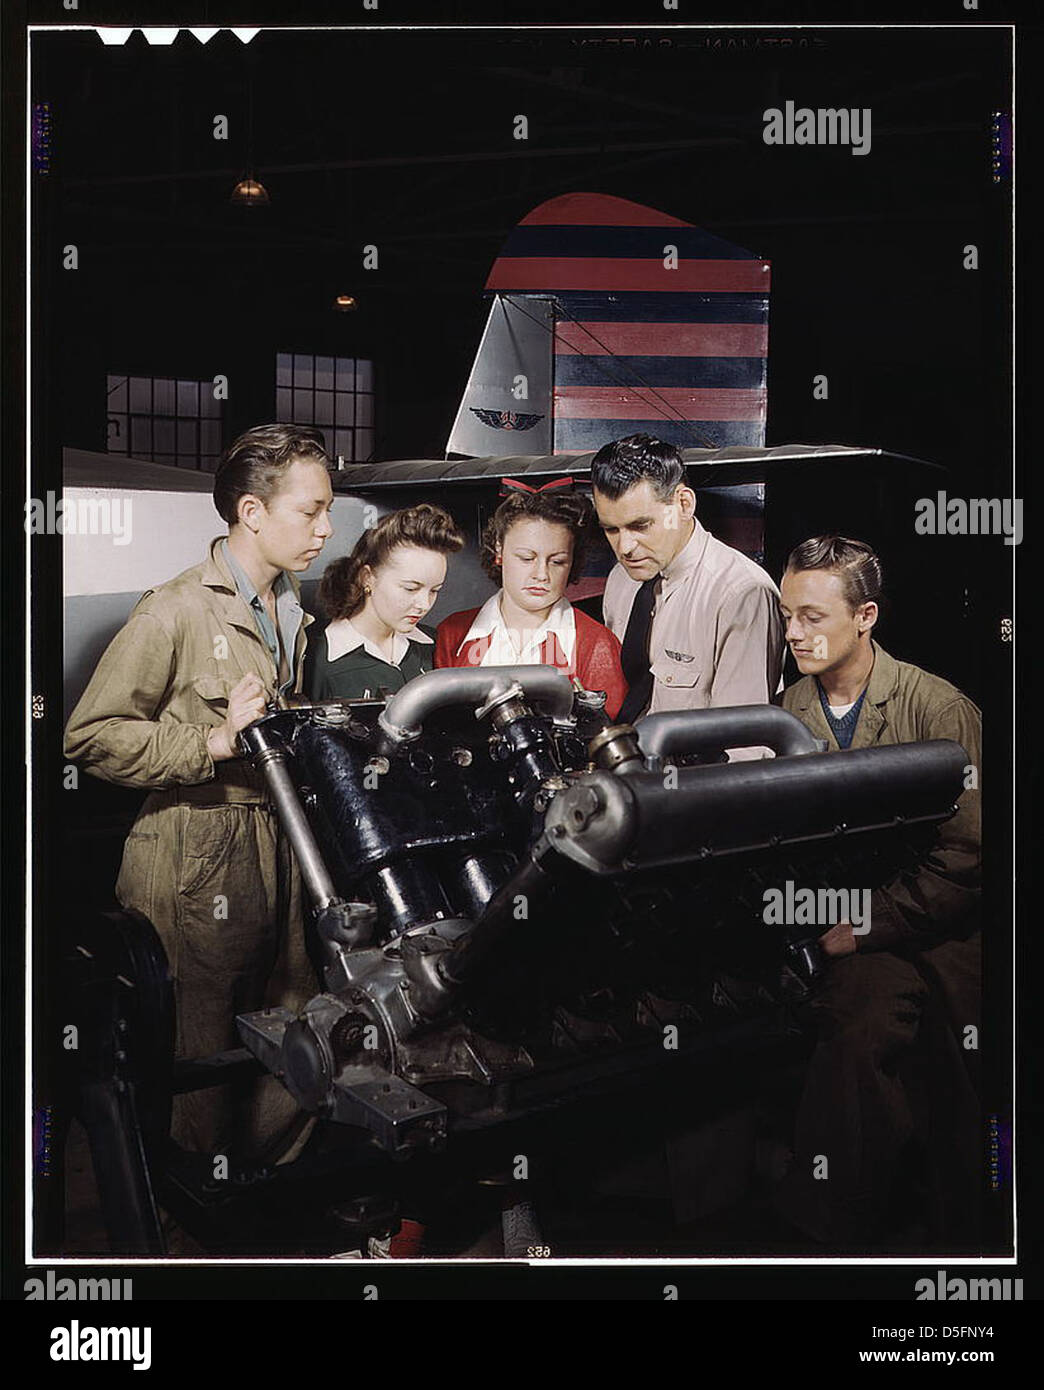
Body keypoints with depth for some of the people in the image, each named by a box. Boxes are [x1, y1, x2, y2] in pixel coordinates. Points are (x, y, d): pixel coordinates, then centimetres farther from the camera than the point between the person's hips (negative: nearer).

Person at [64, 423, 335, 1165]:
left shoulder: (294, 613, 14)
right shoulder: (175, 612, -12)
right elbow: (90, 735, -14)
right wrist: (213, 743, -21)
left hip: (279, 855, 8)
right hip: (195, 870, -7)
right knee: (204, 1065, 2)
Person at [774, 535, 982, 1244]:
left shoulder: (940, 708, -8)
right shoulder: (793, 708, 8)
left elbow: (965, 859, -12)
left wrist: (865, 926, -16)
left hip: (926, 930, -4)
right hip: (836, 923, 4)